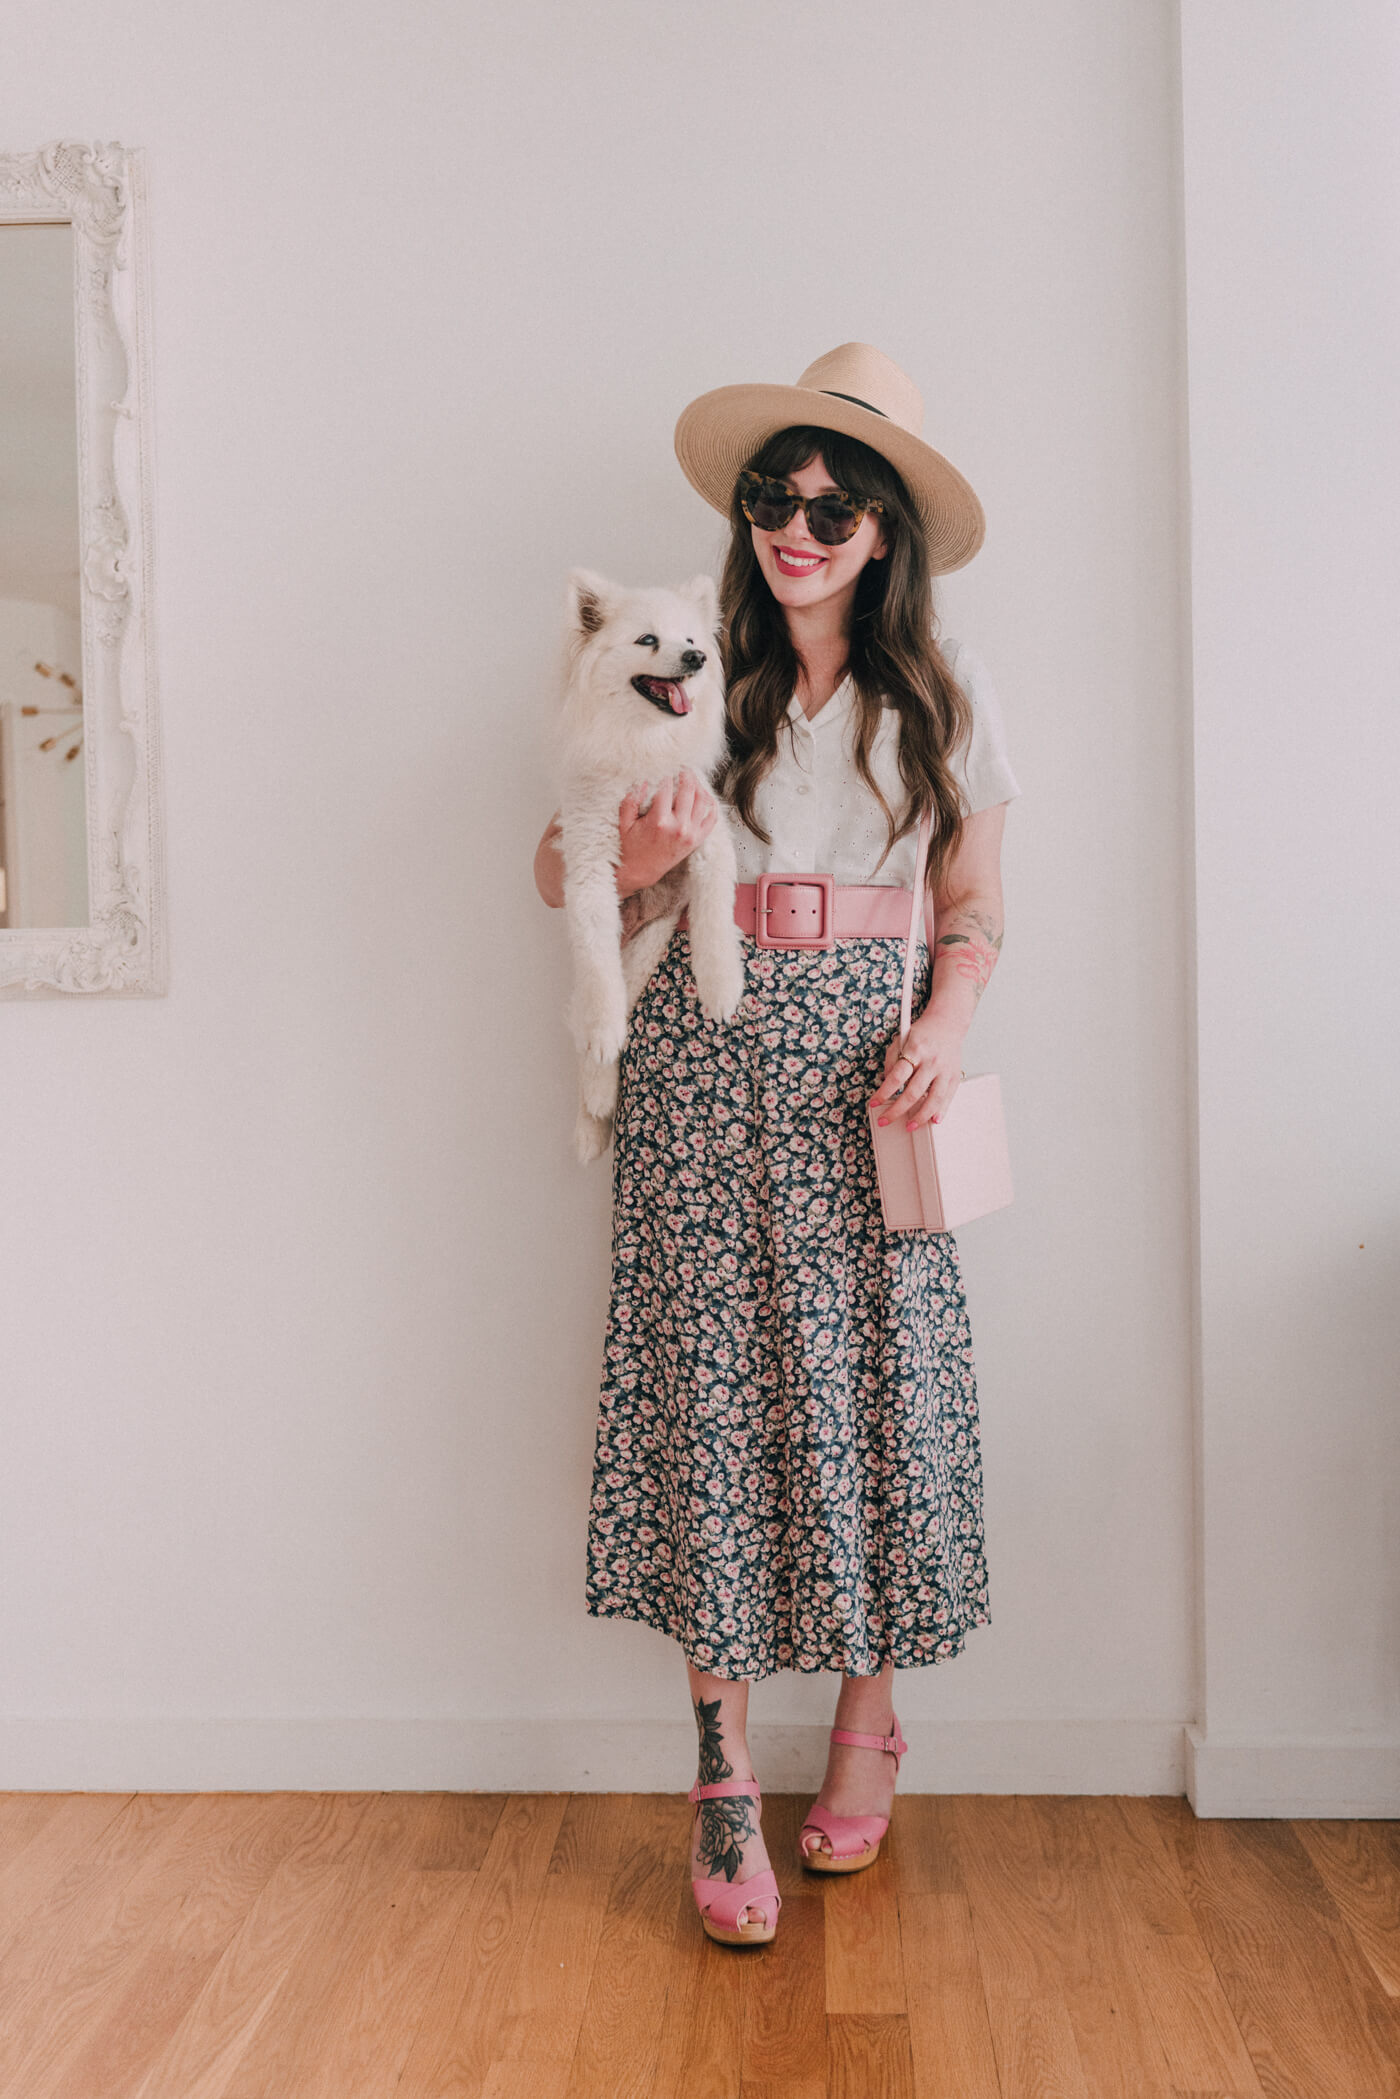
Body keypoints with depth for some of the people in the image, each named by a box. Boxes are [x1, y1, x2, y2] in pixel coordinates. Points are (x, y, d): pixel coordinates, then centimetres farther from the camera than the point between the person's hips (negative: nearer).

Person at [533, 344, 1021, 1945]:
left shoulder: (945, 688, 8)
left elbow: (974, 900, 11)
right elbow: (561, 872, 6)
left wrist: (947, 1021, -7)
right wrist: (635, 861, -16)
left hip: (865, 1051, 1)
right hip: (707, 1048, -1)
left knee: (879, 1370, 0)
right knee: (711, 1380, -2)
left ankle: (870, 1712, 23)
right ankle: (723, 1771, 9)